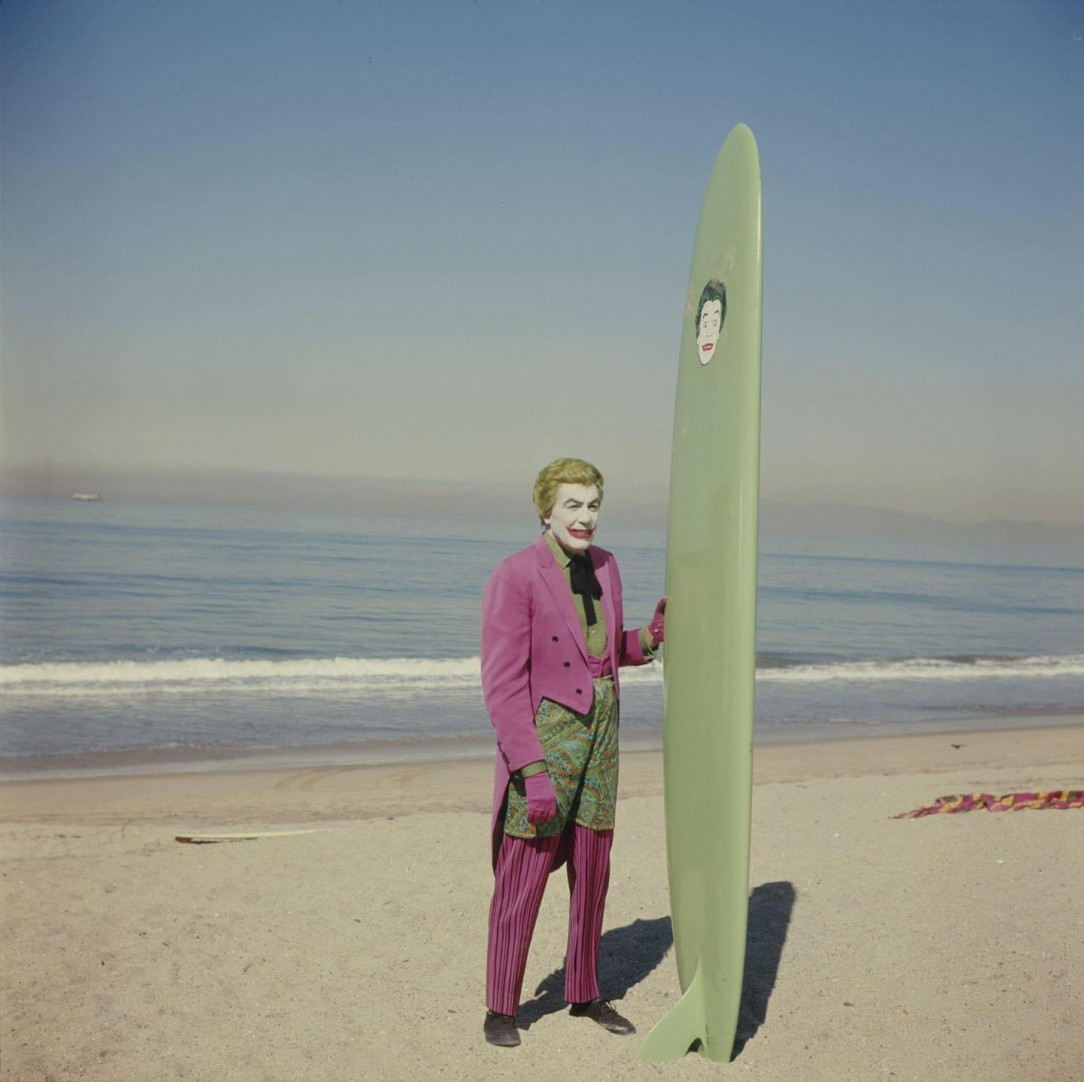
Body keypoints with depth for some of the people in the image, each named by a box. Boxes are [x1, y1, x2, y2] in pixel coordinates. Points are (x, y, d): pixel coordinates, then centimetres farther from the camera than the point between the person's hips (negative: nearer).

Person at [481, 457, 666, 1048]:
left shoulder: (603, 566, 6)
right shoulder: (514, 577, -16)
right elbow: (502, 684, -18)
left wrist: (650, 636, -3)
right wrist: (532, 771, -23)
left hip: (599, 734, 7)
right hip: (541, 736, -6)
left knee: (592, 871, 15)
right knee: (523, 876, 1)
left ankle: (584, 993, 31)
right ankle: (500, 1008, 16)